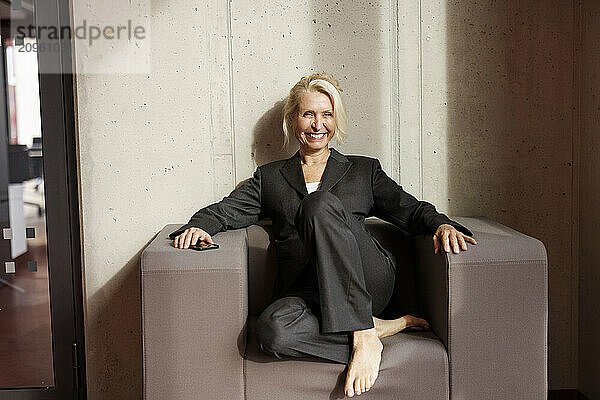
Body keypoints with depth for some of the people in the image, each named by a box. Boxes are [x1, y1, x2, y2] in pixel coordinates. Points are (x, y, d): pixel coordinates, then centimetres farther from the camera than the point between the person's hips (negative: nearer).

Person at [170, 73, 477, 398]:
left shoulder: (364, 170, 22)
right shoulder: (270, 177, 23)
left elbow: (408, 209, 13)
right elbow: (227, 210, 12)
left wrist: (441, 224, -9)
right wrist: (199, 225, -11)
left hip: (369, 282, -1)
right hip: (304, 290, 1)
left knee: (321, 204, -29)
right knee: (272, 329, -35)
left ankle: (363, 335, -27)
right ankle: (385, 328, -17)